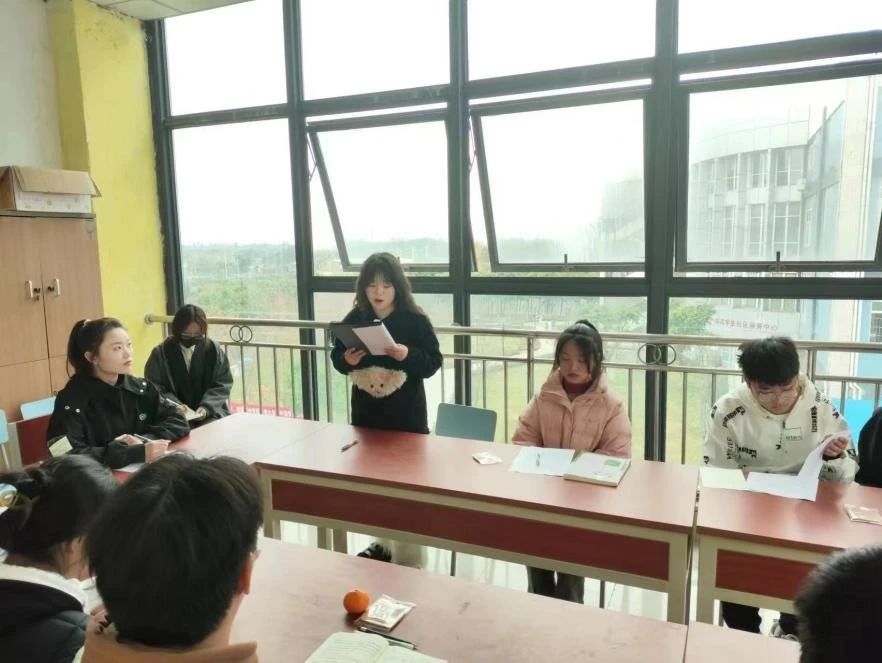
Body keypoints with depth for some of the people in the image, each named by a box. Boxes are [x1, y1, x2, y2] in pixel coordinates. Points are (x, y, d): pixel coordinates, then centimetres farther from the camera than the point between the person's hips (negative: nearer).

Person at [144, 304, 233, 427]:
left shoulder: (214, 350, 3)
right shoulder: (161, 353, 1)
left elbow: (223, 384, 4)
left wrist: (207, 407, -12)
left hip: (210, 412, 1)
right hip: (174, 415, -1)